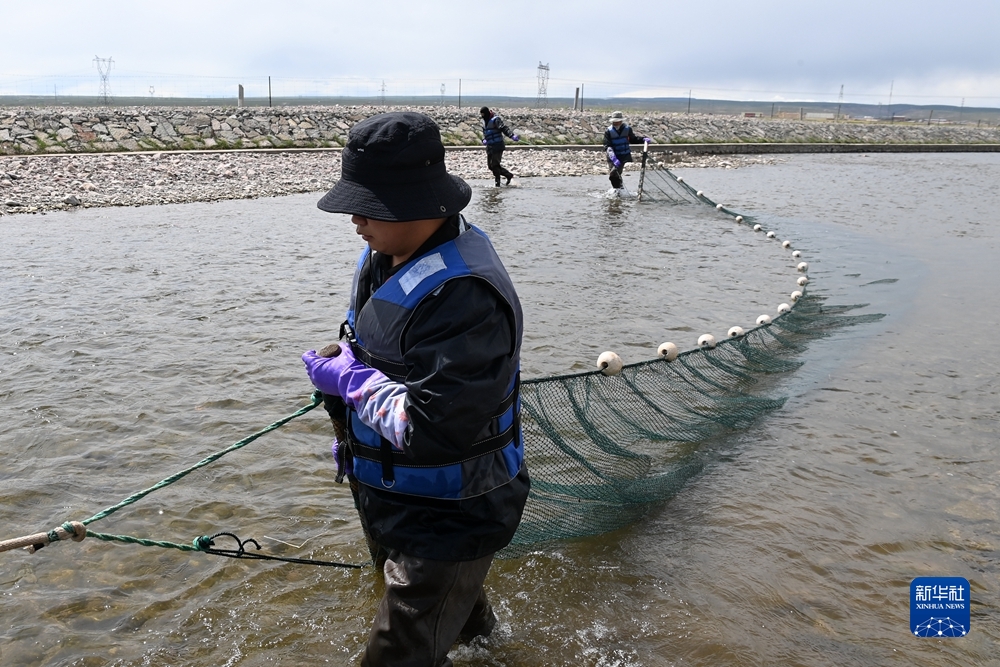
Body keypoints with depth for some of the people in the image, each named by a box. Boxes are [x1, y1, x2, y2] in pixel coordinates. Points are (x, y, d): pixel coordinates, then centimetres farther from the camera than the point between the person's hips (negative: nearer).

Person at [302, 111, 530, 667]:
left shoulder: (462, 295, -35)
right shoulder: (389, 252, -2)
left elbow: (438, 425, -37)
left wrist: (351, 383, -26)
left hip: (450, 516, -10)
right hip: (394, 496, 10)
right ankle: (472, 622, 67)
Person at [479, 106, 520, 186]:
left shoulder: (495, 120, -11)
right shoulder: (484, 121, 15)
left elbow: (504, 128, -22)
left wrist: (512, 136, -36)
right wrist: (484, 140, 6)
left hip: (498, 146, -9)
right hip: (490, 147, 9)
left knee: (494, 165, -12)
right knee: (490, 166, 9)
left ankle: (498, 182, -3)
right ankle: (508, 175, 20)